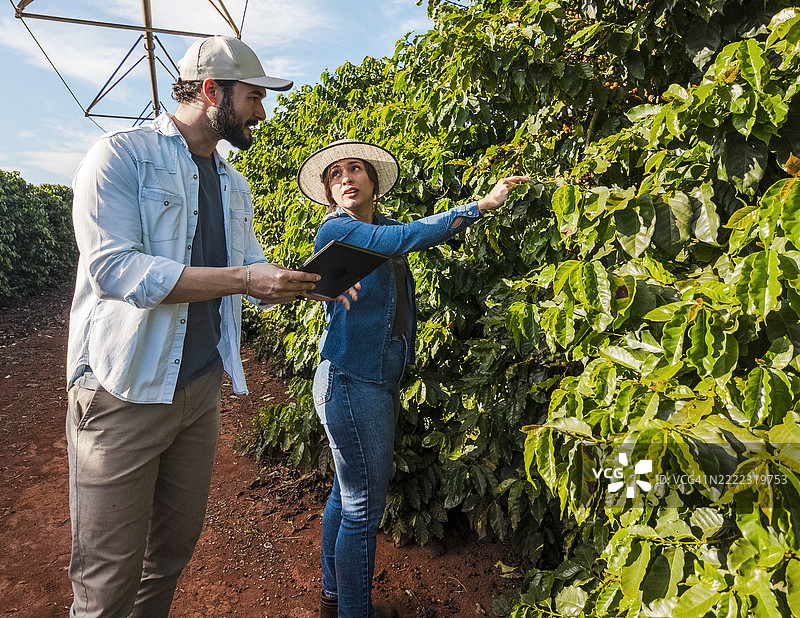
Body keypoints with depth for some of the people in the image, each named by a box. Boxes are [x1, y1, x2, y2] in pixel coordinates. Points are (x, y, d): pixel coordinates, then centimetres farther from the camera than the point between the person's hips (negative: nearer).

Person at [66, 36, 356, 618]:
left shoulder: (235, 185, 13)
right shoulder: (123, 153, -8)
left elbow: (257, 274, 14)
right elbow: (112, 268, -22)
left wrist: (310, 282, -6)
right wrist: (243, 277, -25)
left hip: (201, 388, 6)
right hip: (125, 392, -6)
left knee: (174, 551, 19)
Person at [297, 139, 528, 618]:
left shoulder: (383, 228, 11)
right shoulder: (336, 231, -11)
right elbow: (408, 237, -20)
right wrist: (480, 206, -16)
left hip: (381, 381, 8)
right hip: (351, 384, -8)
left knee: (347, 492, 20)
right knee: (363, 506, 1)